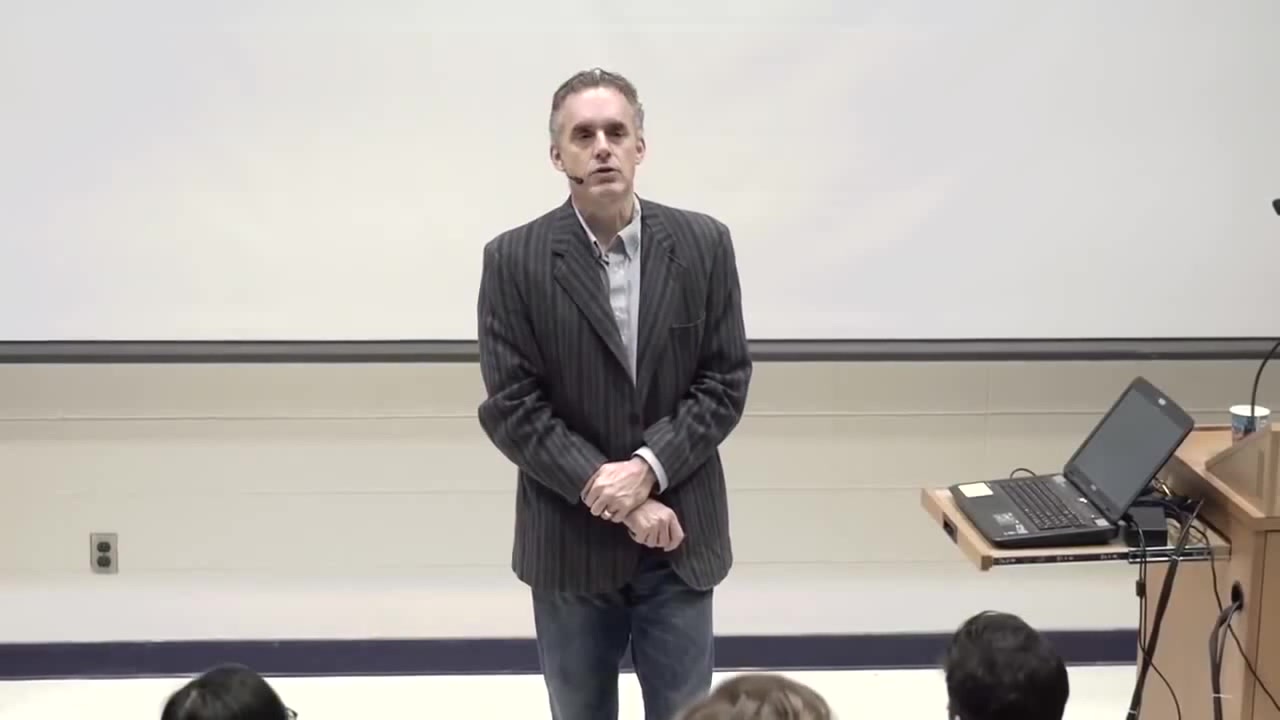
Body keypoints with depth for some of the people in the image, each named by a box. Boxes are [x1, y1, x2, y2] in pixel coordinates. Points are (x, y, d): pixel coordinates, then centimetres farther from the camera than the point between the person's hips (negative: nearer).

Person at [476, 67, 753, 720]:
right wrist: (611, 496, -16)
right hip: (570, 541, -1)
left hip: (681, 538, 1)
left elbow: (726, 381, -2)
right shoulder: (515, 259, -7)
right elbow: (511, 409, -10)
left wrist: (647, 467, -16)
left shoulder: (702, 244, -2)